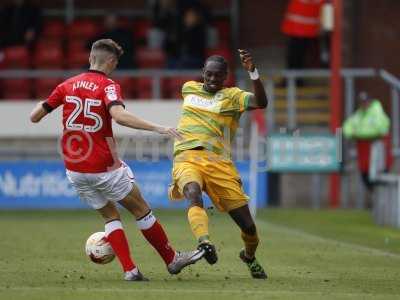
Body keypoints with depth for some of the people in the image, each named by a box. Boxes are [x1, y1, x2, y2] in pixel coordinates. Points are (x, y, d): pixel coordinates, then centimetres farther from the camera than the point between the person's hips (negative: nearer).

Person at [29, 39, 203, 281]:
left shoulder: (68, 85, 5)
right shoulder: (108, 86, -10)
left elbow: (35, 116, 7)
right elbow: (119, 115, -31)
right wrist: (158, 128, -33)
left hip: (74, 169, 5)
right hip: (103, 168, -5)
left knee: (110, 216, 18)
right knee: (141, 209, 11)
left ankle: (130, 270, 6)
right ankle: (172, 259, 21)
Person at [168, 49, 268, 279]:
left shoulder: (232, 96, 5)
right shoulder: (189, 88, 18)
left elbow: (261, 103, -15)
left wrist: (253, 72, -28)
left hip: (219, 163, -1)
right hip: (187, 158, 1)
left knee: (248, 226, -1)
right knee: (193, 193, -37)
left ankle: (249, 257, 32)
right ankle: (204, 242, -58)